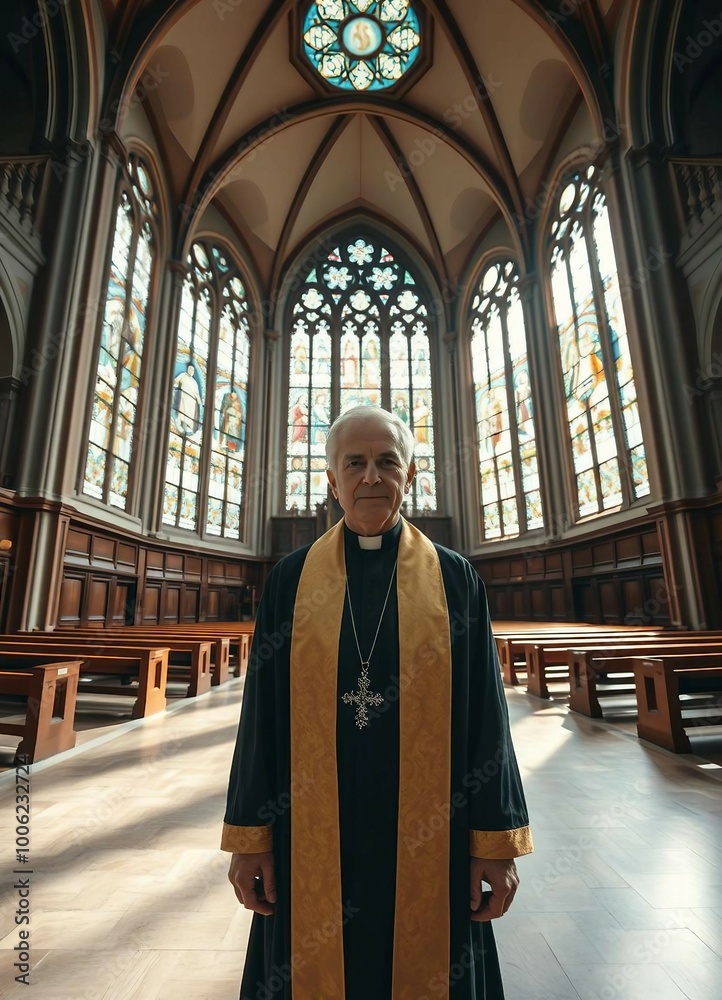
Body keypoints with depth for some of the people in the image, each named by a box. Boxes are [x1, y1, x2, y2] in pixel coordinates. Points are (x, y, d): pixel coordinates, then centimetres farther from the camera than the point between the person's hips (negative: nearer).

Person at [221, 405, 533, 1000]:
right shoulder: (292, 579, -3)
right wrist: (249, 834, 0)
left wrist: (498, 839, -2)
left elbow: (486, 713, -2)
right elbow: (263, 712, -1)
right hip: (312, 834, 1)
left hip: (427, 839, 0)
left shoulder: (453, 578, -3)